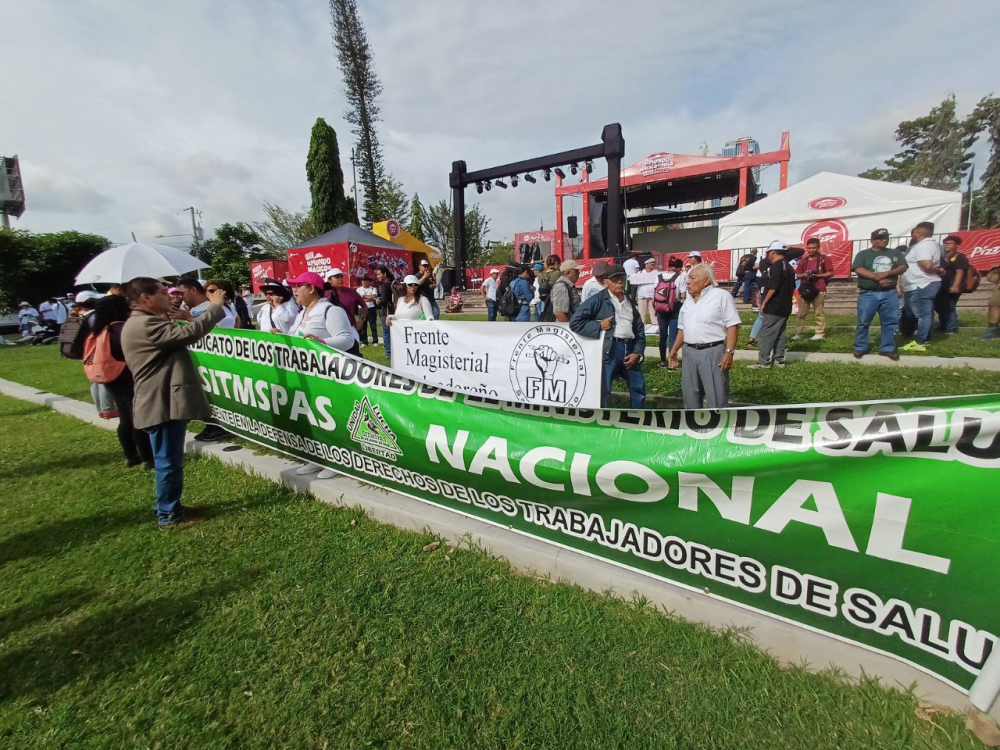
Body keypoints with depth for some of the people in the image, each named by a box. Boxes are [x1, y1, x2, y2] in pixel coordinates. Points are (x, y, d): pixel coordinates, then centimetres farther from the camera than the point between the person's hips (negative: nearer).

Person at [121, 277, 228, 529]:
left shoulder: (144, 323, 17)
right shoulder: (145, 325, -19)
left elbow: (177, 334, 19)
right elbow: (189, 332, -27)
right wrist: (215, 307, -16)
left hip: (164, 401, 11)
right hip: (162, 404, -11)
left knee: (169, 460, 19)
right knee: (169, 461, 0)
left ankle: (170, 507, 31)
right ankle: (169, 515, 12)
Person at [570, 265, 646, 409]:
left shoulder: (629, 303, 19)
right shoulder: (598, 300, 2)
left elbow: (640, 330, 19)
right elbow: (575, 321, -4)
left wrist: (637, 352, 4)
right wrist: (598, 325, -11)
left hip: (628, 350, 6)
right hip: (608, 350, -6)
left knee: (638, 387, 15)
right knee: (602, 392, -3)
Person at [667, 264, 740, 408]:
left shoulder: (721, 296, -6)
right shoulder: (688, 300, 14)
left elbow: (732, 326, -11)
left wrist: (729, 352, -18)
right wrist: (674, 350, 15)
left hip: (713, 351, -6)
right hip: (690, 352, 7)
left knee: (716, 395, -2)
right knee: (690, 394, 13)